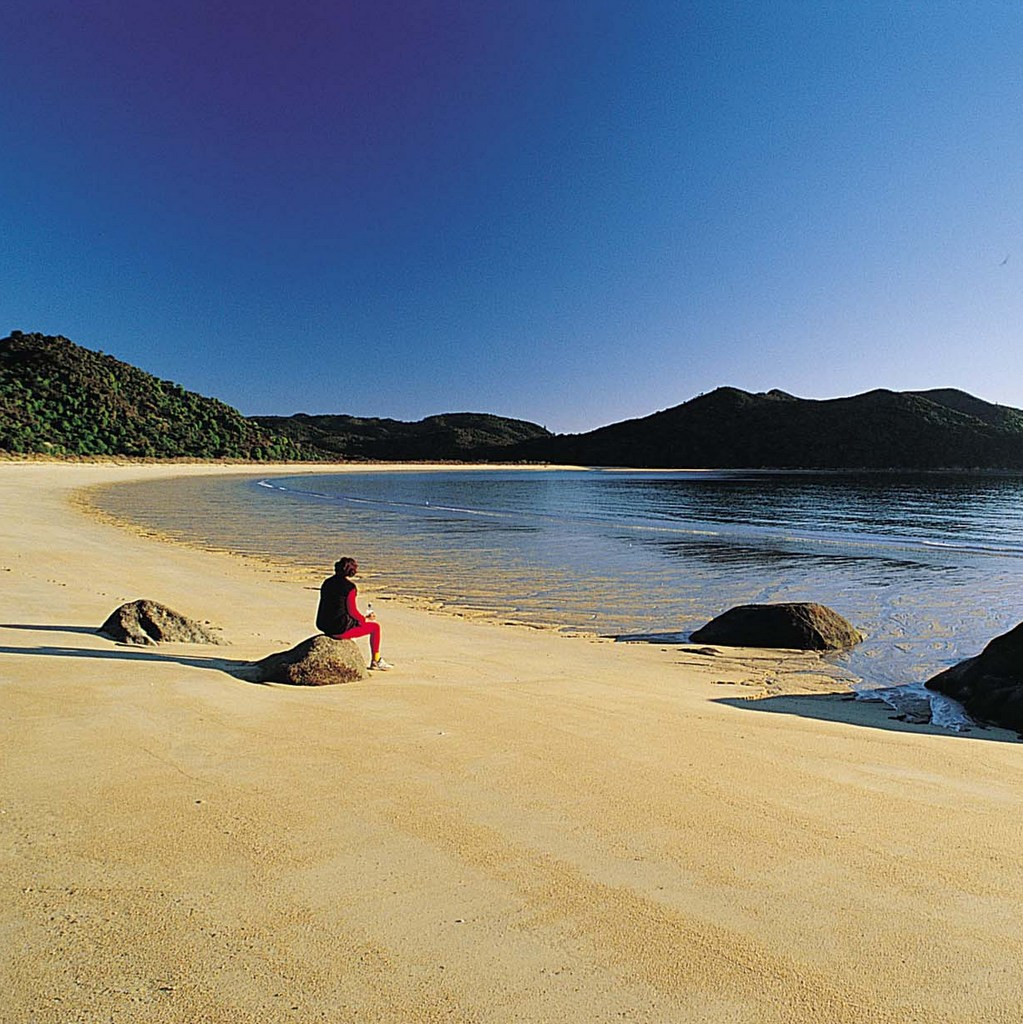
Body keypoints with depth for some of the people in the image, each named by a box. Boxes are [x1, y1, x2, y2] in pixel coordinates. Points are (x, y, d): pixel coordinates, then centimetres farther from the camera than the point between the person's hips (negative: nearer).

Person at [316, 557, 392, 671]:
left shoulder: (327, 582, 9)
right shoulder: (349, 586, -13)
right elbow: (352, 611, -14)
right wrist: (365, 619, 6)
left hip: (323, 626, 8)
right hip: (339, 629, -8)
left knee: (351, 622, 38)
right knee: (375, 626, 10)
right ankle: (375, 661, 21)